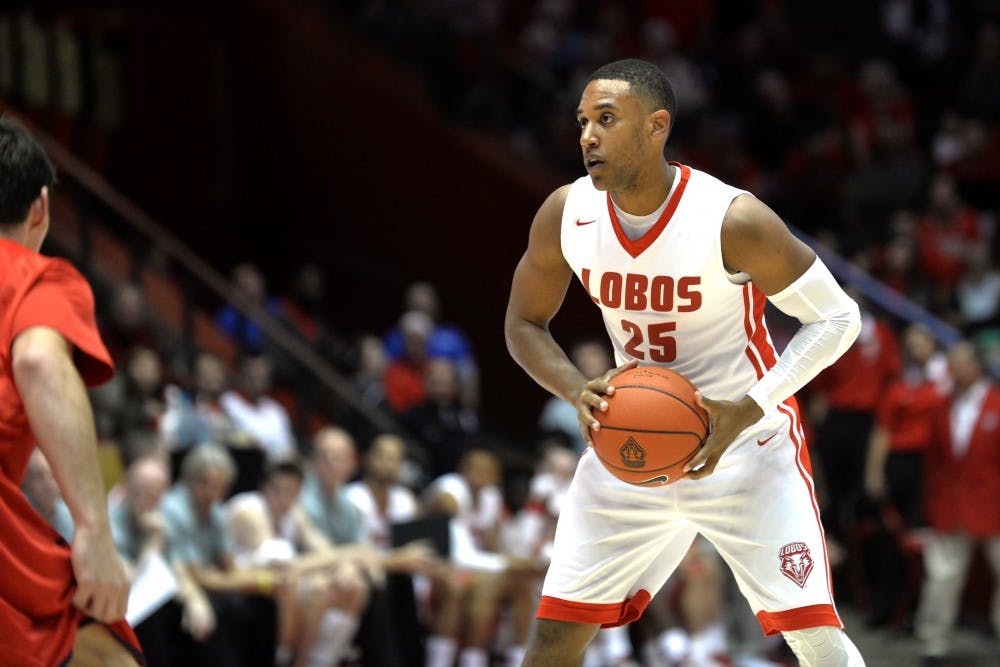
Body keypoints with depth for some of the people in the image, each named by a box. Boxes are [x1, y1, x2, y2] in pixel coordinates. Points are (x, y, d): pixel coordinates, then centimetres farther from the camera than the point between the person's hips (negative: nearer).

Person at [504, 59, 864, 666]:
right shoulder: (566, 215, -10)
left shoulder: (733, 220, -23)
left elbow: (836, 317, -15)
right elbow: (524, 324, 5)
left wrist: (748, 409, -26)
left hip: (744, 443, -4)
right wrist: (578, 392, -16)